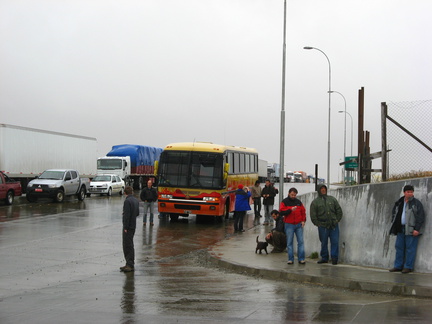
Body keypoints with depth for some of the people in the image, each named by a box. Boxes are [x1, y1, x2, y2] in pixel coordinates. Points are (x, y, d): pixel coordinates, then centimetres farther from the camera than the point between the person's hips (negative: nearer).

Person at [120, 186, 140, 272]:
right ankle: (129, 264, 19)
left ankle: (130, 265, -7)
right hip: (133, 225, 9)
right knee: (129, 245, 15)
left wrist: (126, 227, -18)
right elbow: (137, 213, 17)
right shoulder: (136, 200, 10)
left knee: (128, 245, -7)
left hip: (128, 226, -9)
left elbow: (127, 215, -20)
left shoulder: (127, 201, -16)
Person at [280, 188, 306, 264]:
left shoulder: (298, 202, 10)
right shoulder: (284, 202, 0)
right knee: (289, 242, 2)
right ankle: (290, 259, 7)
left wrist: (303, 220, 3)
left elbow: (303, 211, 14)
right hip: (289, 225, -3)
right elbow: (282, 212, -12)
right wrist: (290, 210, -23)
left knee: (301, 241, 1)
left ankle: (301, 258, 5)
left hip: (299, 224, 3)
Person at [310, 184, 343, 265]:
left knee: (335, 242, -5)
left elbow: (339, 210, 15)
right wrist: (318, 224, -2)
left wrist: (337, 220, 5)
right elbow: (313, 216, 6)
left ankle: (334, 257, 1)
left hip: (334, 225, 1)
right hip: (323, 226, -1)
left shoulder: (332, 199, 13)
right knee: (324, 243, 4)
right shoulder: (315, 202, 7)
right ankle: (324, 258, 15)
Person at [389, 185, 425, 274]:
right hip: (401, 229, 6)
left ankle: (408, 267, 1)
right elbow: (394, 213, 26)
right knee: (399, 247, 7)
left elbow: (421, 217, -8)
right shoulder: (399, 203, 13)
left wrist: (417, 229, -15)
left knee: (410, 248, -4)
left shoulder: (416, 203, -4)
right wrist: (394, 225, 15)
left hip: (411, 230, -6)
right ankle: (398, 266, 14)